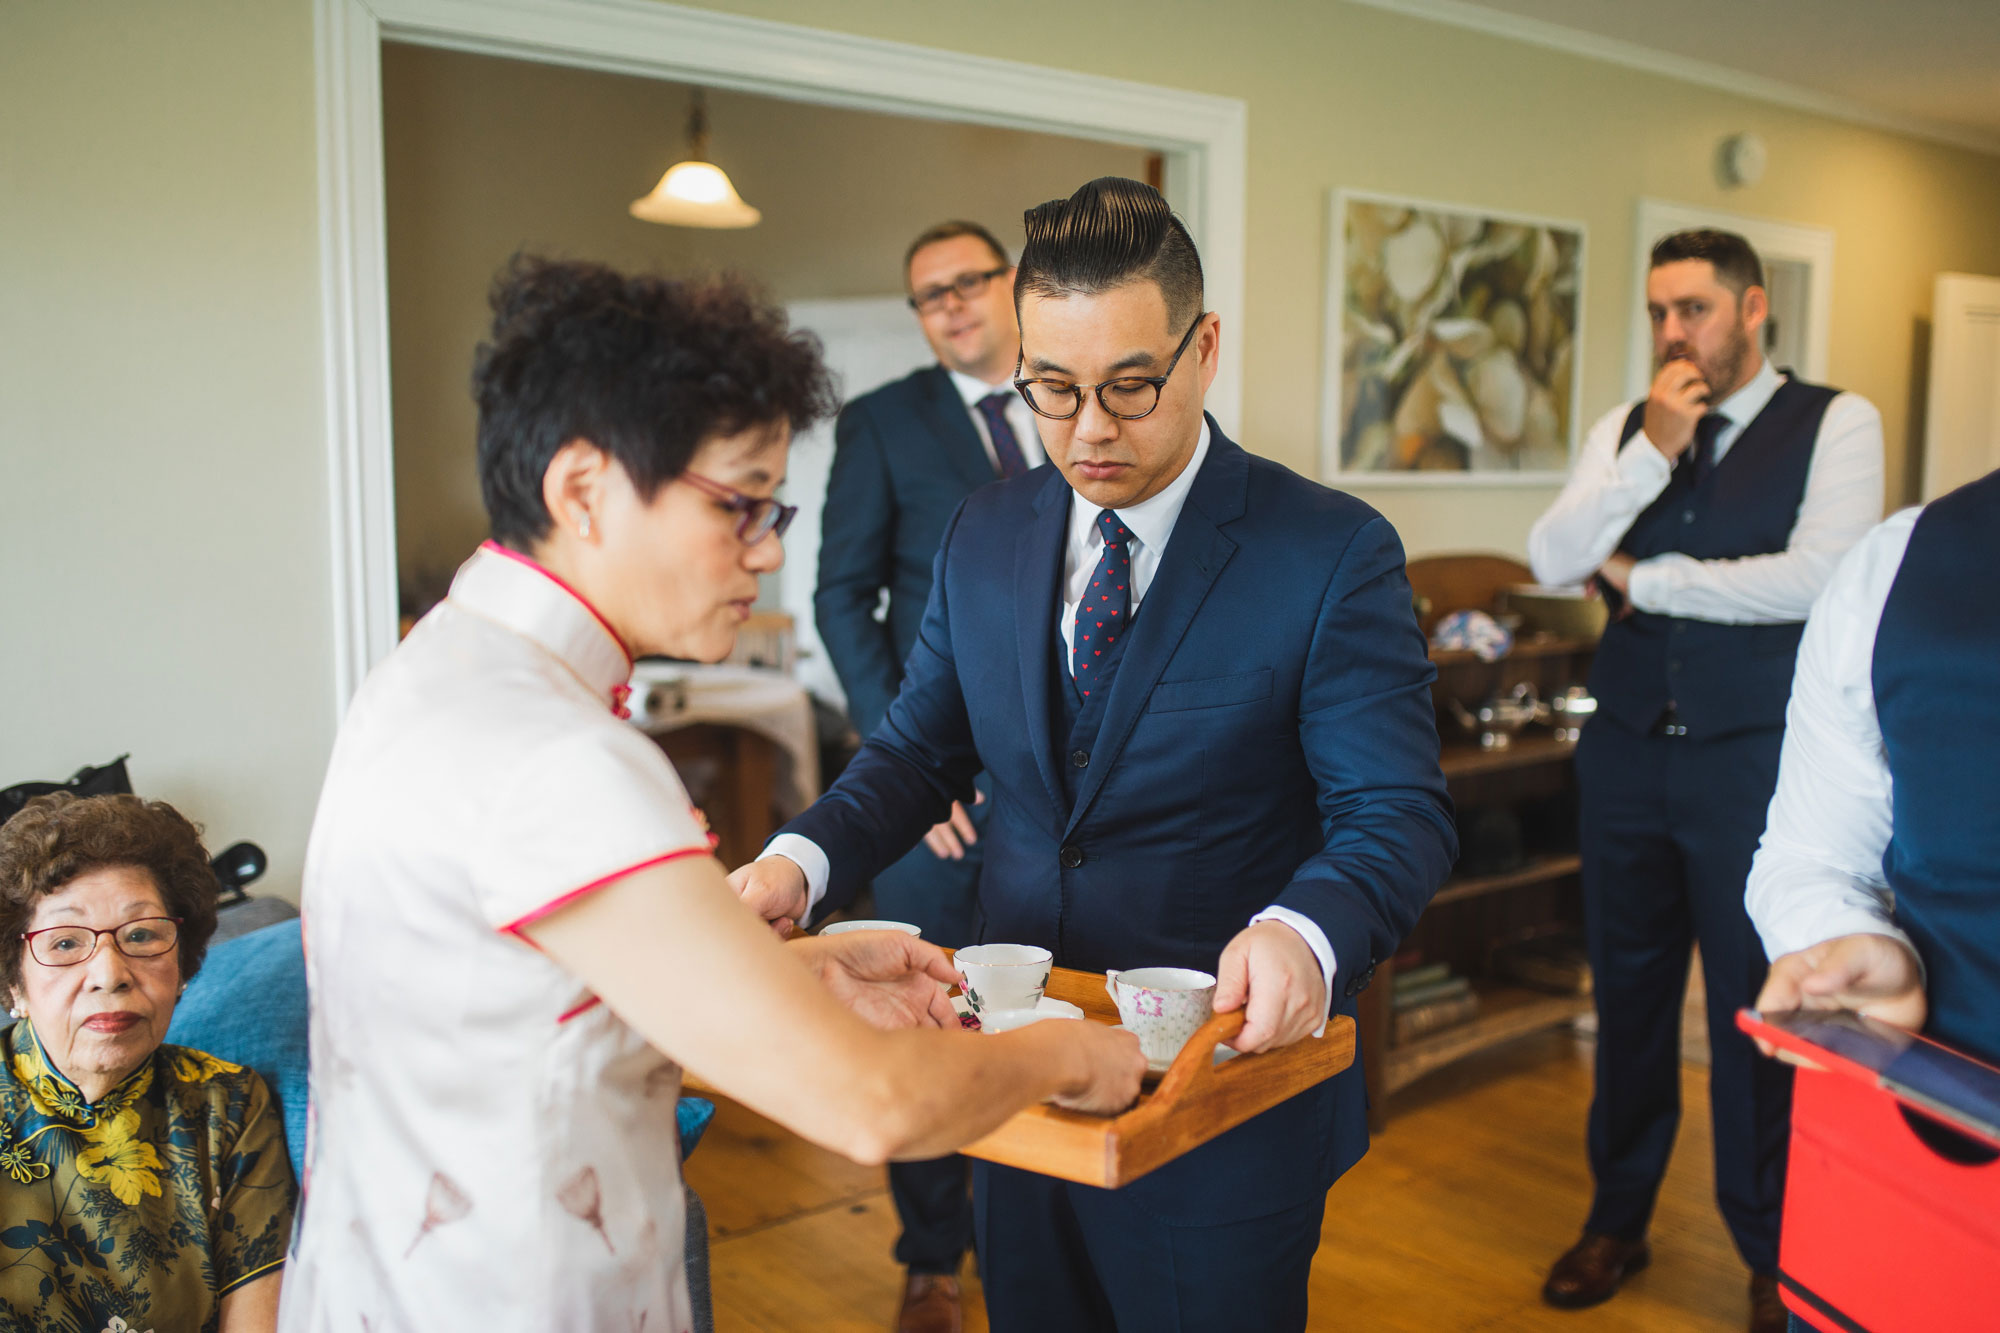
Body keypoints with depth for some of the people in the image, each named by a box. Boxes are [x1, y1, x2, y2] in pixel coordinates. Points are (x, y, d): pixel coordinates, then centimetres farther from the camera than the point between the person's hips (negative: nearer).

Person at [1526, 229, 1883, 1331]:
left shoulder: (1835, 423, -3)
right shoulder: (1624, 430, 9)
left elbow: (1817, 577, -17)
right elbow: (1553, 559, -4)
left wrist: (1641, 577, -8)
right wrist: (1655, 451, -14)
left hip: (1756, 756, -4)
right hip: (1627, 746, 4)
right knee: (1628, 991, 14)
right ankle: (1617, 1220, 32)